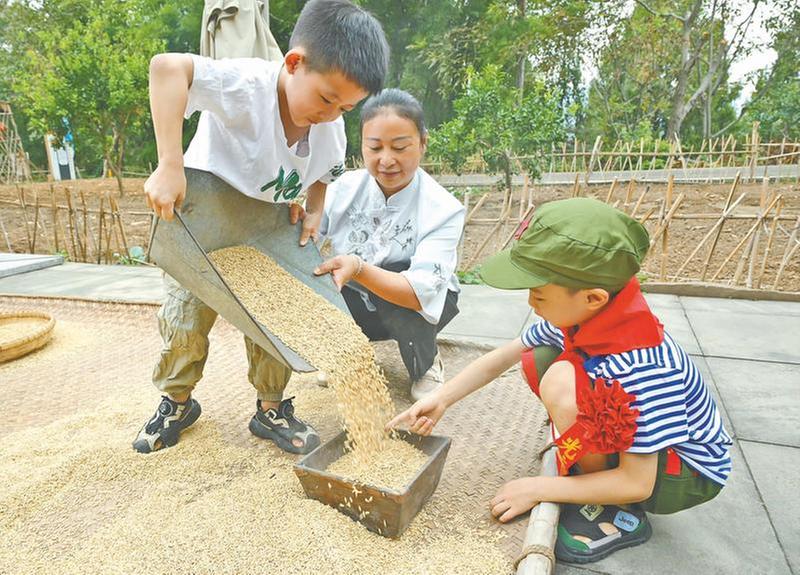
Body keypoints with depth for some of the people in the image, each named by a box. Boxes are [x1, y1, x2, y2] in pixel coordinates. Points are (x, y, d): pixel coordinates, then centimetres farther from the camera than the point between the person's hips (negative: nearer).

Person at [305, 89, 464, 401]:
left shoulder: (443, 209, -23)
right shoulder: (345, 187, -13)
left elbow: (420, 293, -34)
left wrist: (358, 268, -49)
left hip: (419, 308, -2)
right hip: (357, 305, 3)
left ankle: (426, 364, 0)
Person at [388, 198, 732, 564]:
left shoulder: (638, 365, -36)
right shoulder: (581, 315, -15)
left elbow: (636, 485, -29)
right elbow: (504, 356, -1)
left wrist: (537, 488, -21)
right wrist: (441, 398, -5)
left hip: (690, 474, -7)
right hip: (635, 440, 7)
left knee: (563, 383, -31)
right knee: (539, 360, -7)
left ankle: (617, 517, -8)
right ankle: (592, 466, 5)